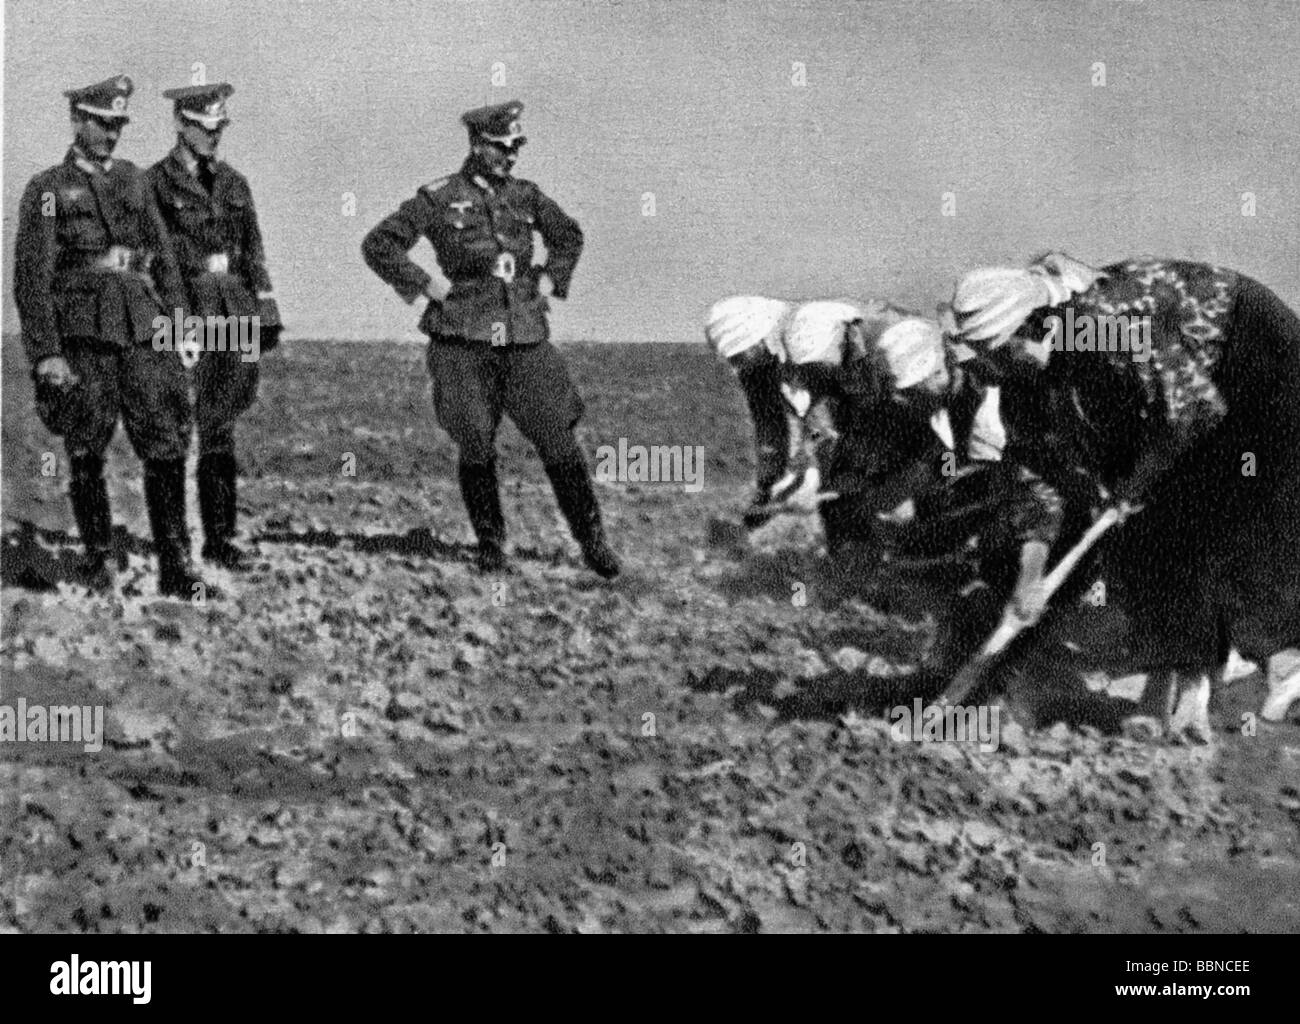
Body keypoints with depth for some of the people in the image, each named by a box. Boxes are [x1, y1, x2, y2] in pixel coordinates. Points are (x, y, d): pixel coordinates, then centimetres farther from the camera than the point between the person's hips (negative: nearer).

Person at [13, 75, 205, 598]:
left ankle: (175, 566, -1)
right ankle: (98, 560, 17)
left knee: (166, 446, -4)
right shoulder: (47, 190, 2)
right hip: (83, 334, -3)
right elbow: (31, 278, -3)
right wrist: (45, 354, -9)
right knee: (87, 454, 3)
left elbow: (163, 257, 17)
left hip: (142, 326, 3)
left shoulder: (134, 180, 15)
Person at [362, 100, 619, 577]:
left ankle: (592, 541, 10)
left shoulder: (525, 195, 10)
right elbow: (377, 245, -1)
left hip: (526, 336, 3)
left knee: (558, 442, -1)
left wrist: (549, 282, 15)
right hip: (465, 339, -3)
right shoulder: (438, 199, -1)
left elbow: (569, 236, 28)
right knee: (476, 448, 0)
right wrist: (427, 287, -5)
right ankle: (491, 546, 16)